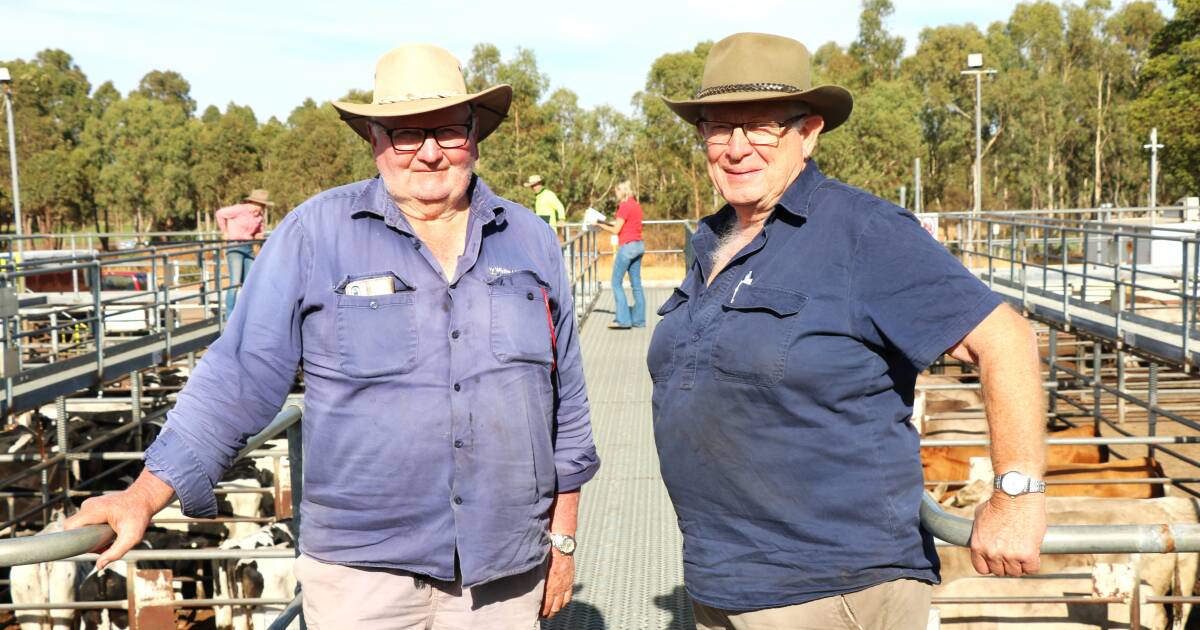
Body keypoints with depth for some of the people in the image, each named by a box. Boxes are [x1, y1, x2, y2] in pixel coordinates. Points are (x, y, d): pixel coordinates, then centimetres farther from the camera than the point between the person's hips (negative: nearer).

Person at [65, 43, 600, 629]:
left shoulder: (529, 240, 5)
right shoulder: (315, 233, -5)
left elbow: (565, 400, 9)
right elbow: (241, 374, -4)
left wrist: (562, 537, 10)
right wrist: (146, 495, -11)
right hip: (363, 566, -2)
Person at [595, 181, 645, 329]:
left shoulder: (625, 206, -13)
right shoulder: (636, 205, 13)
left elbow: (616, 230, -11)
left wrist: (601, 225, 2)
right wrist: (607, 223, 15)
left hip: (627, 246, -9)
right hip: (639, 245, 9)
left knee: (616, 282, -2)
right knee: (636, 284, 10)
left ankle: (623, 319, -6)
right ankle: (639, 319, 12)